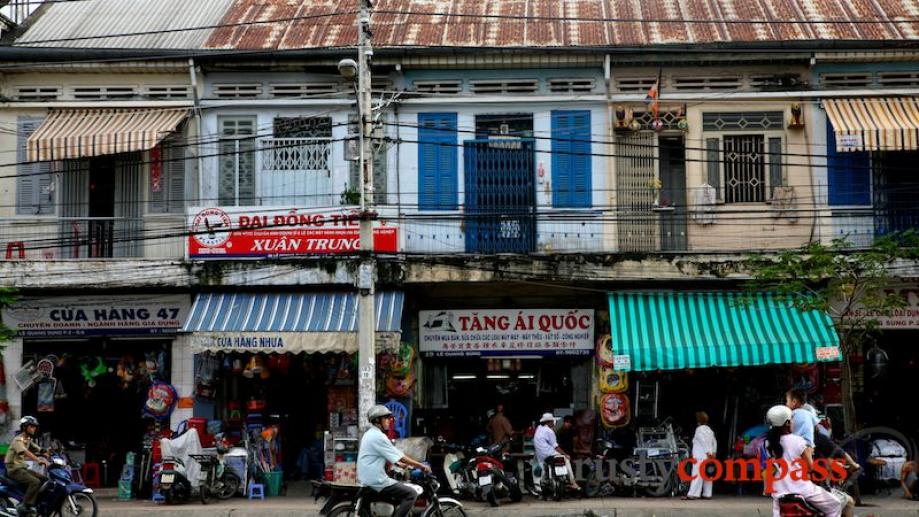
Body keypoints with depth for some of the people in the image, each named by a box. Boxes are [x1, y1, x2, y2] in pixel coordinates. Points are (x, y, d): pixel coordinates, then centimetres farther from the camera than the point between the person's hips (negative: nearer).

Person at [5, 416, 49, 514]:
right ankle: (25, 506, -26)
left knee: (44, 479, 3)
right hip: (14, 469, -9)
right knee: (35, 482, -27)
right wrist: (40, 460, -48)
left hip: (23, 467, 9)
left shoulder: (29, 440, 13)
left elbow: (40, 451, 9)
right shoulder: (18, 440, -17)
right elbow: (25, 452, -35)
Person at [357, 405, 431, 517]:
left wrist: (402, 465, 17)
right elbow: (400, 457, -16)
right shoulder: (378, 436, -16)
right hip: (376, 481, -11)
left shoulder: (370, 434, 16)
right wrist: (421, 466, -9)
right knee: (411, 494, -12)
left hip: (366, 479, 11)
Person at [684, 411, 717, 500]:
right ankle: (707, 494, 10)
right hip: (708, 456, 9)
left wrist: (707, 452, -19)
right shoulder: (709, 429, 18)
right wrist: (713, 452, 14)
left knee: (697, 474, -12)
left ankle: (692, 494, -16)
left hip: (700, 456, -9)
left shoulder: (699, 429, -9)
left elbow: (704, 442, -18)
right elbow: (714, 442, 17)